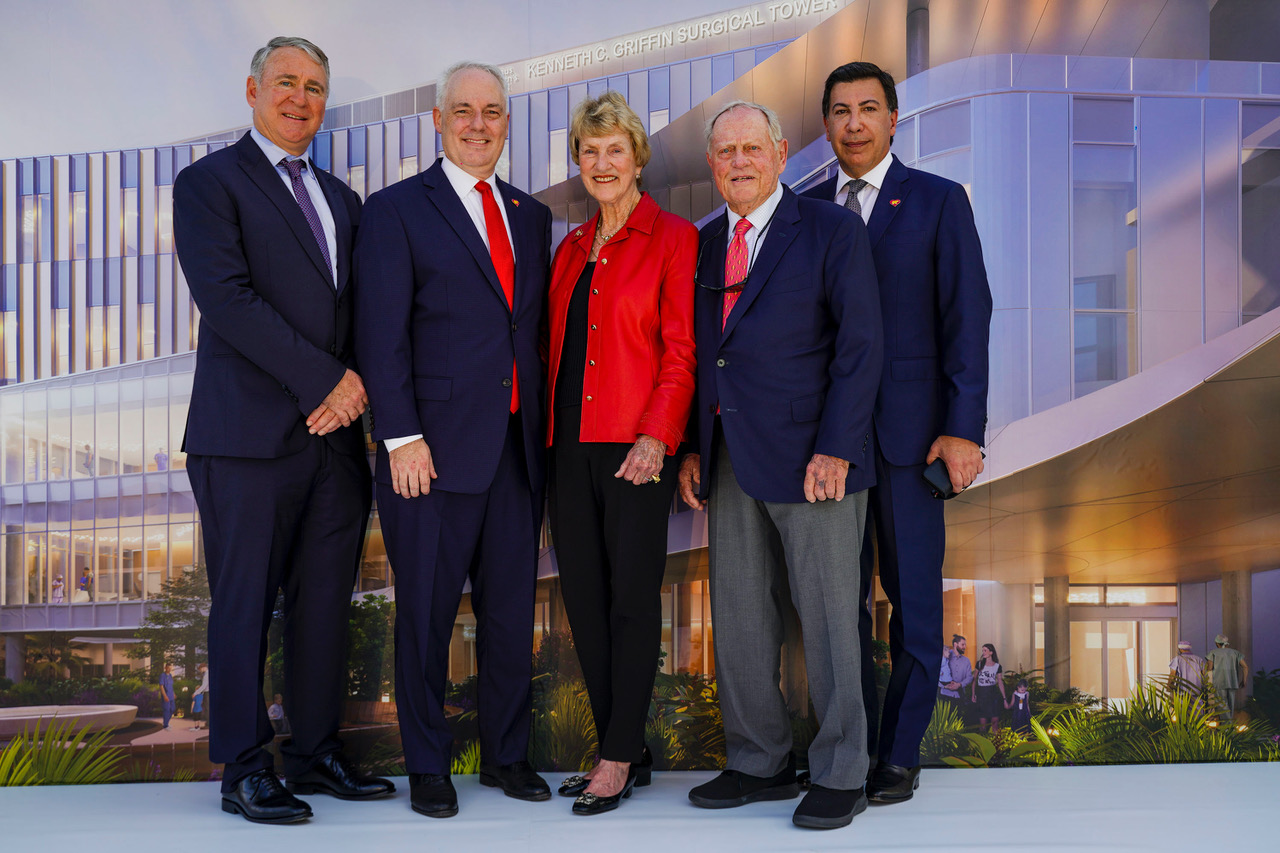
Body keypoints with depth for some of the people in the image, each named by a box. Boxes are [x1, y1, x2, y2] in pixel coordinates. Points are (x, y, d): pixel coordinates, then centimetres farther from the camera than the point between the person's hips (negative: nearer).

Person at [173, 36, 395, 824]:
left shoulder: (341, 199, 20)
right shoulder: (210, 183, 1)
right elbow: (227, 297, -12)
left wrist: (356, 386, -6)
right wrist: (324, 380, -16)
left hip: (335, 433, 6)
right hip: (250, 434, -6)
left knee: (326, 601, 10)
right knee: (245, 603, 1)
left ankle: (318, 751, 21)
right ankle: (244, 770, 11)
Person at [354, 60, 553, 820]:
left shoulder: (532, 216, 15)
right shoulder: (397, 210, 0)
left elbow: (537, 327, 15)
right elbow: (383, 335, -7)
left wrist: (544, 428, 8)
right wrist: (402, 437, -14)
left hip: (519, 447, 5)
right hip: (436, 446, -4)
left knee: (513, 610, 11)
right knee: (427, 614, 5)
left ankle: (507, 754, 26)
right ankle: (428, 766, 19)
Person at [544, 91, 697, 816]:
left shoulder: (672, 238, -2)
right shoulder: (571, 249, 17)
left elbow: (681, 350, -8)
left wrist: (656, 436, -18)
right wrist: (547, 435, 9)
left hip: (636, 447, -6)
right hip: (571, 446, 7)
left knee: (632, 600, -1)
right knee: (584, 600, 8)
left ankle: (620, 758, 9)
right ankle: (626, 749, 20)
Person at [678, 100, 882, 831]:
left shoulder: (833, 231, -2)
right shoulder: (703, 244, 14)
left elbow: (860, 346, -8)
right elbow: (699, 353, 15)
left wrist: (835, 451, -15)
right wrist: (692, 448, 7)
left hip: (809, 459, -5)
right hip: (731, 463, 6)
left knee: (829, 618, 1)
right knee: (739, 618, 10)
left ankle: (841, 775, 13)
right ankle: (760, 763, 24)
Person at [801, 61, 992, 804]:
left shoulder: (939, 201, 2)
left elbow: (967, 317, -4)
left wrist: (965, 430, -11)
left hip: (908, 429, -3)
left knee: (913, 595, 3)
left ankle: (900, 755, 14)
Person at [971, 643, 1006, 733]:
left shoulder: (997, 666, 2)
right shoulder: (979, 664, 5)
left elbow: (1000, 682, 5)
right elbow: (975, 679, 10)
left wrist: (1004, 698, 1)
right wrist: (973, 694, 4)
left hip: (992, 692, -1)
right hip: (981, 693, 1)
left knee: (995, 719, -6)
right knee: (982, 720, 1)